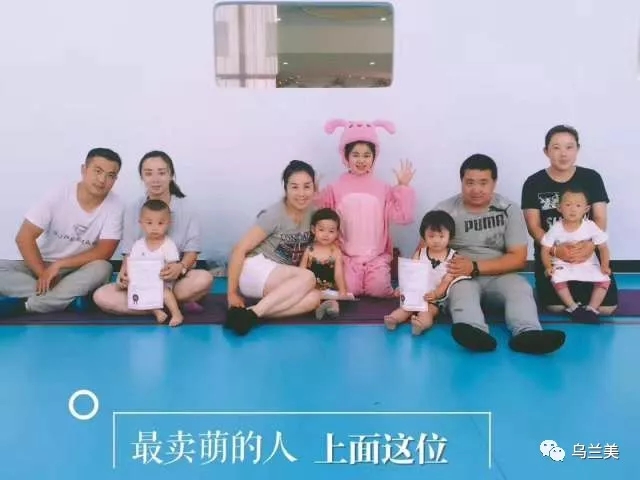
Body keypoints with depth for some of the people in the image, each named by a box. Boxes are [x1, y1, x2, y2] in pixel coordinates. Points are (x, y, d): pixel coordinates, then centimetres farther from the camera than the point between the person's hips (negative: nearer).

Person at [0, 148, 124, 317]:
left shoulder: (115, 207, -12)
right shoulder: (58, 197, -12)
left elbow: (104, 252, -16)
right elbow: (24, 238, -14)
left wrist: (59, 265, -22)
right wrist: (43, 274, -23)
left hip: (78, 273, 0)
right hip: (41, 265, 0)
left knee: (102, 269, -34)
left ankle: (24, 305, -30)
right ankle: (69, 298, -29)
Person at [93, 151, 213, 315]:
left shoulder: (185, 207, -3)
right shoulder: (133, 209, 2)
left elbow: (192, 251, -5)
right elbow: (129, 253, 1)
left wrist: (180, 267, -29)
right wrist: (125, 273, -22)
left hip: (176, 279, -2)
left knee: (204, 279, -35)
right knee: (101, 296, -26)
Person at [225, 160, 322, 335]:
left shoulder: (312, 212, 1)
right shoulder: (274, 215, -15)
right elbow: (240, 249, -15)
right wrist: (232, 293, -15)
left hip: (282, 280, 6)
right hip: (254, 269, -6)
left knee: (314, 298, -24)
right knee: (308, 278, -30)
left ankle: (254, 312, -29)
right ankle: (251, 314, -36)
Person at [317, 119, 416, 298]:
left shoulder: (383, 188, 5)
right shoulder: (336, 188, 2)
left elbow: (403, 216, -2)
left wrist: (404, 187, -5)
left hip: (377, 256, 1)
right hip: (347, 256, 0)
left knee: (378, 290, -19)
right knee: (348, 290, -19)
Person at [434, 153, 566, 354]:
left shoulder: (509, 210, -2)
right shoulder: (445, 210, -2)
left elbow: (518, 258, -6)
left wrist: (475, 267, -17)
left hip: (498, 276, 2)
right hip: (460, 276, -1)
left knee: (520, 288, -30)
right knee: (462, 289, -35)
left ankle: (527, 334, -57)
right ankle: (474, 332, -65)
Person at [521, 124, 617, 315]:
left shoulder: (591, 178, 3)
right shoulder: (534, 183, -1)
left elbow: (600, 219, -1)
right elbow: (534, 226, -4)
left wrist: (590, 245, -22)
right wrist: (556, 249, -23)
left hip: (588, 252, 2)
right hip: (550, 254, -1)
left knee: (606, 306, -13)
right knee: (556, 306, -20)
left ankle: (576, 287, 18)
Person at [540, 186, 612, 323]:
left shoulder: (591, 227, -10)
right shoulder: (555, 229, -11)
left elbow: (603, 247, -4)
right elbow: (545, 250, -5)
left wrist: (604, 266, -15)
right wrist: (548, 266, -20)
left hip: (588, 264, 1)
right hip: (563, 264, -1)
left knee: (604, 280, -20)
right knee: (557, 280, -30)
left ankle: (592, 309, -8)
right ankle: (573, 307, -14)